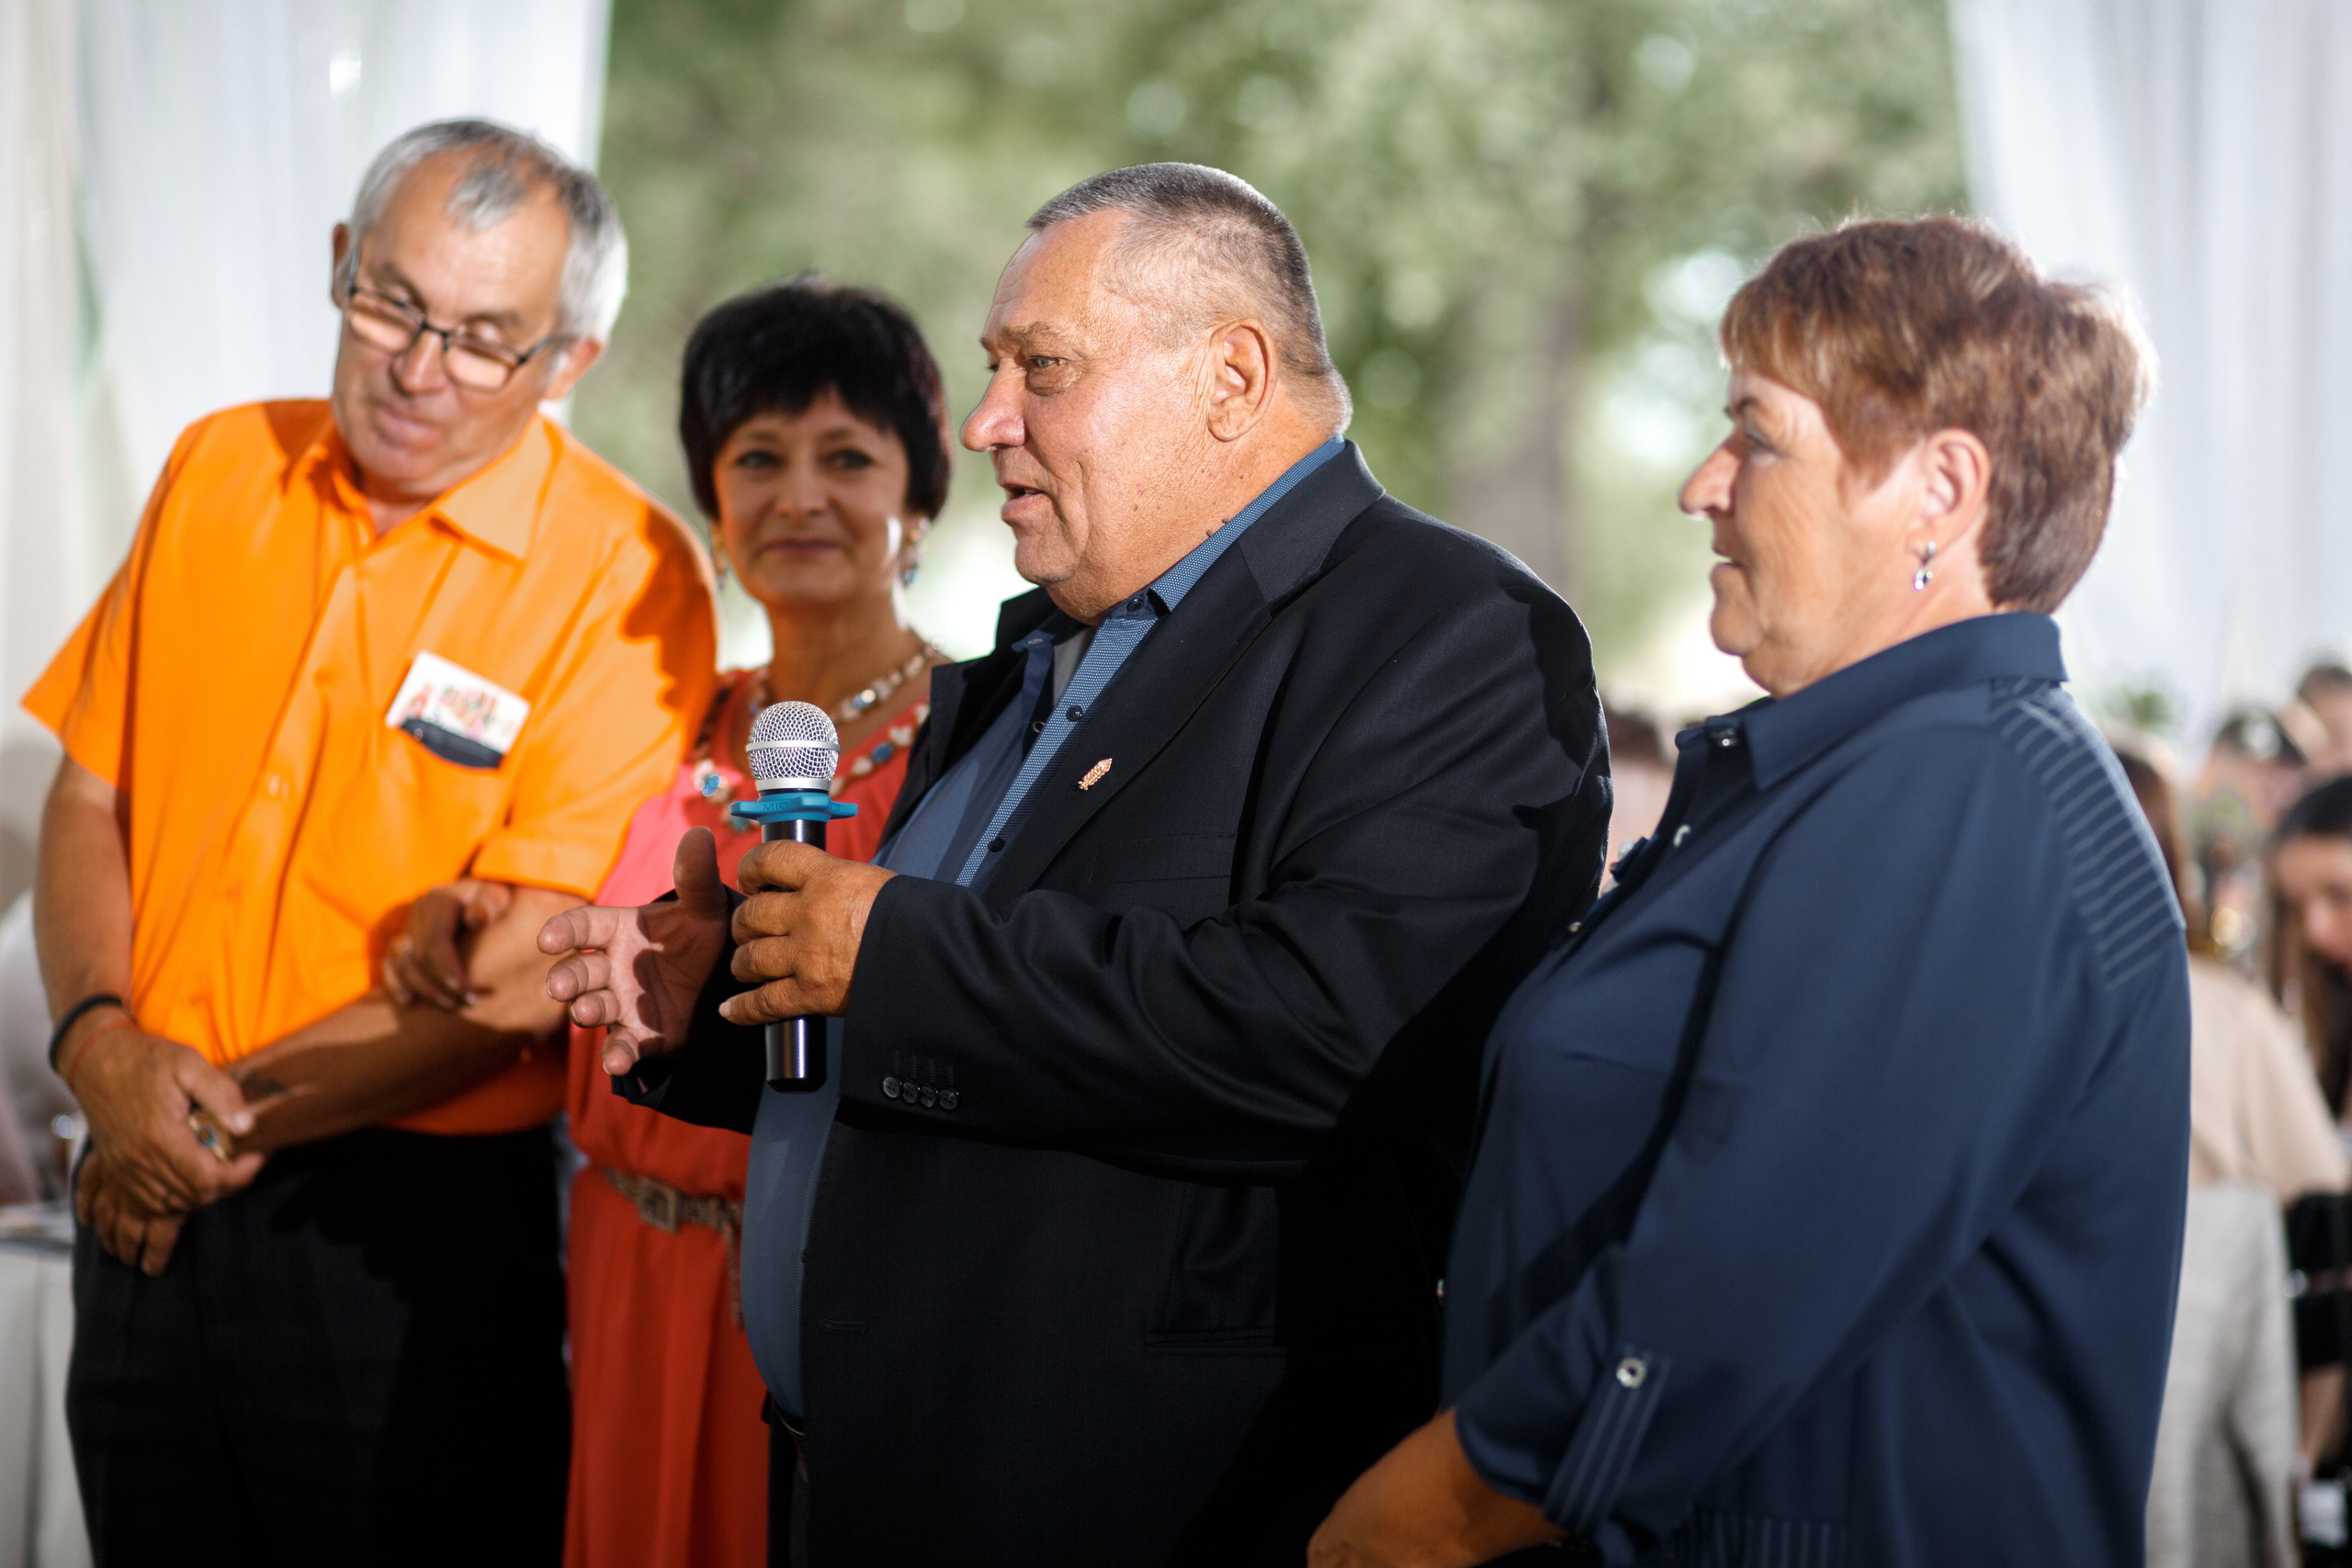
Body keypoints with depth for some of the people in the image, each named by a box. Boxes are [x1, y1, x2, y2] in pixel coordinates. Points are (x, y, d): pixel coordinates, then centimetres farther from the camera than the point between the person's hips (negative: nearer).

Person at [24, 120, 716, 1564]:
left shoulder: (625, 575, -12)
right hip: (147, 1197, 5)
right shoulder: (219, 471, 5)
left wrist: (228, 1115, -14)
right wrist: (102, 1049, -9)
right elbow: (92, 796, 8)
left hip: (415, 1226, -4)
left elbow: (527, 971, -16)